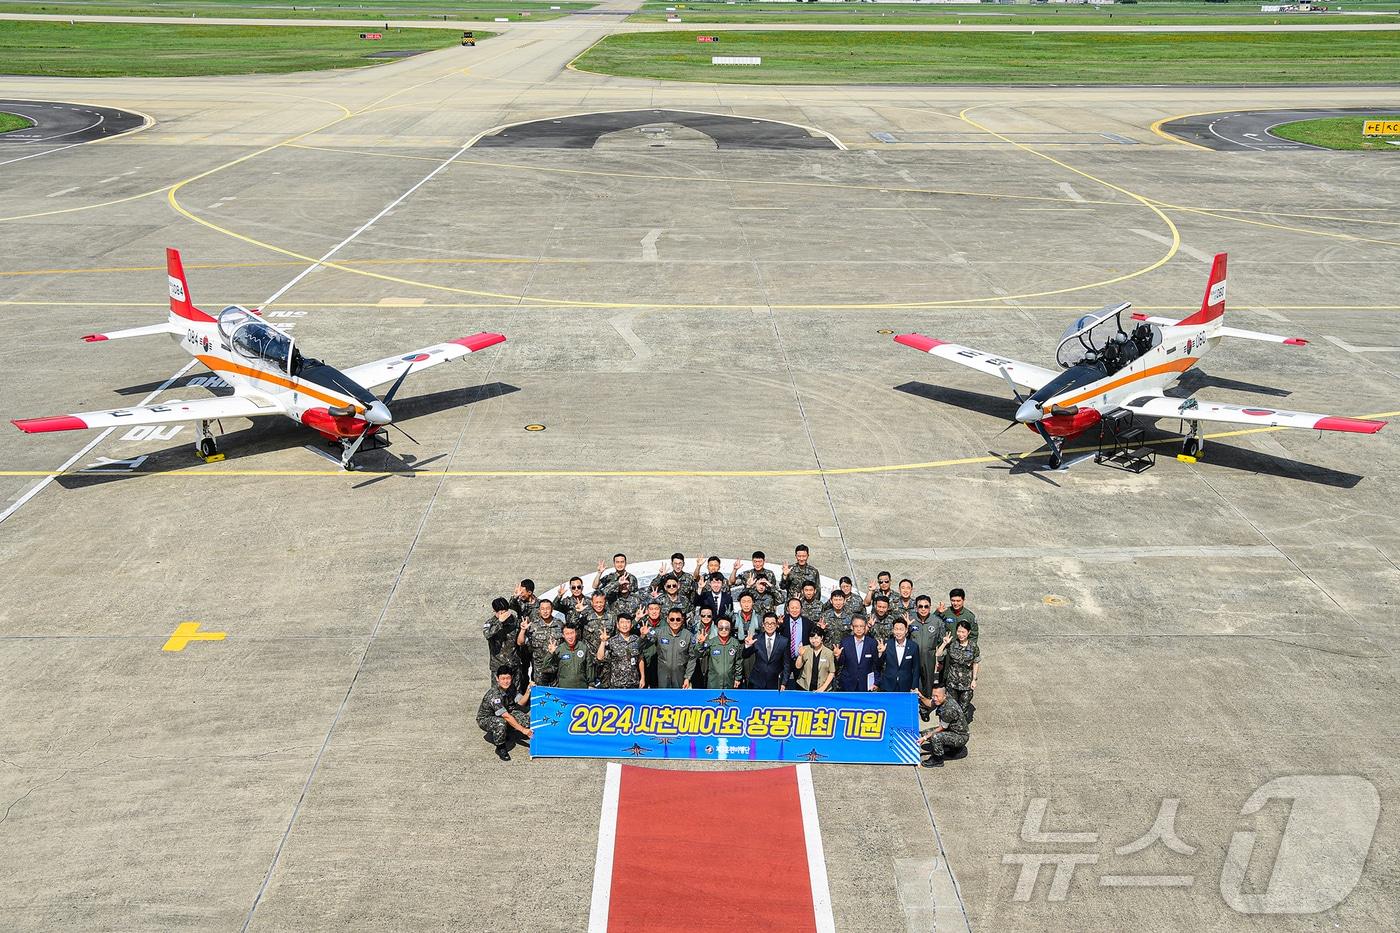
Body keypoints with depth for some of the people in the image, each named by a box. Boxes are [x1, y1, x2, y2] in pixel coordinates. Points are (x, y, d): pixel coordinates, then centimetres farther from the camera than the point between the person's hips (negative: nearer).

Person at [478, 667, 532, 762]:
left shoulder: (510, 687, -8)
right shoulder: (494, 694, -32)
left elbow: (520, 703, -4)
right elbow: (506, 716, -33)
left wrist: (528, 691, -22)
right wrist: (523, 730, -31)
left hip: (502, 715, 8)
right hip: (485, 719, -8)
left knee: (526, 718, -10)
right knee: (501, 723, -40)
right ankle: (500, 748, -12)